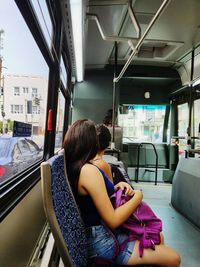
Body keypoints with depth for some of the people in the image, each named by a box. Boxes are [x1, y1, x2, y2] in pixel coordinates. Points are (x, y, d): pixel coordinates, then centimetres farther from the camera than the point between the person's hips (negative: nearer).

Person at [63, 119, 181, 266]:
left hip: (96, 233, 9)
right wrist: (138, 197, -10)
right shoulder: (89, 171, -27)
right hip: (103, 240, -9)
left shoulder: (72, 167, 1)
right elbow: (113, 220, -24)